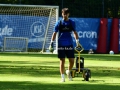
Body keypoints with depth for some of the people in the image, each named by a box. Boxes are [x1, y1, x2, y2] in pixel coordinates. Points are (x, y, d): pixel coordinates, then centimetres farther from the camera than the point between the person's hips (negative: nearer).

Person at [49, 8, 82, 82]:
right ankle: (62, 77, 3)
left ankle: (69, 72, 28)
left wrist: (77, 41, 7)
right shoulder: (59, 23, 0)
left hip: (69, 44, 2)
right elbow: (55, 33, 1)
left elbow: (75, 32, 14)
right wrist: (52, 43, -5)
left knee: (72, 61, 0)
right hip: (61, 45, -2)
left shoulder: (72, 22, 4)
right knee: (62, 61, -2)